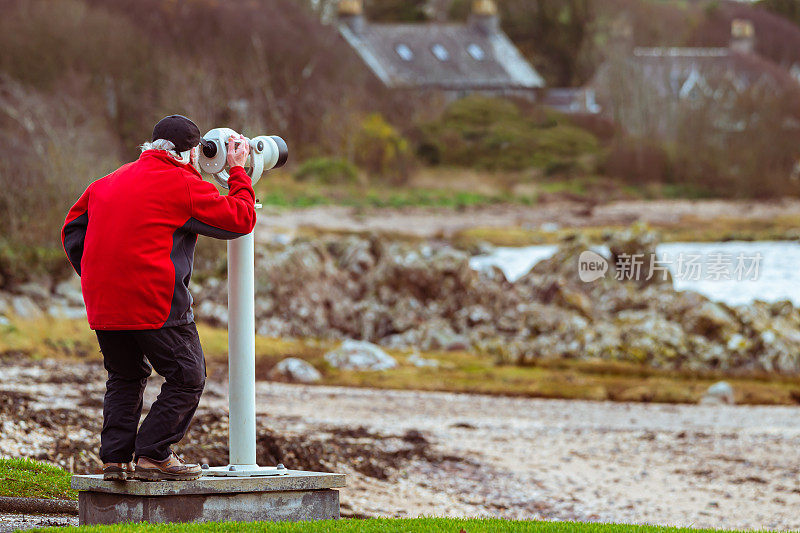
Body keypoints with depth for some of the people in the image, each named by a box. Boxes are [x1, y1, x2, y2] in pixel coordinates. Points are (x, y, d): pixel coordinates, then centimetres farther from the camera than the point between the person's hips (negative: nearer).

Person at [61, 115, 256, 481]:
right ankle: (153, 455, -2)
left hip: (103, 303, 7)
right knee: (187, 378, 4)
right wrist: (237, 172, 14)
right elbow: (240, 219, 2)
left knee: (125, 378, 20)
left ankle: (115, 458, 13)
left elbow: (73, 230, 22)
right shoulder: (184, 186, -4)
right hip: (156, 305, -7)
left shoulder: (109, 183, 18)